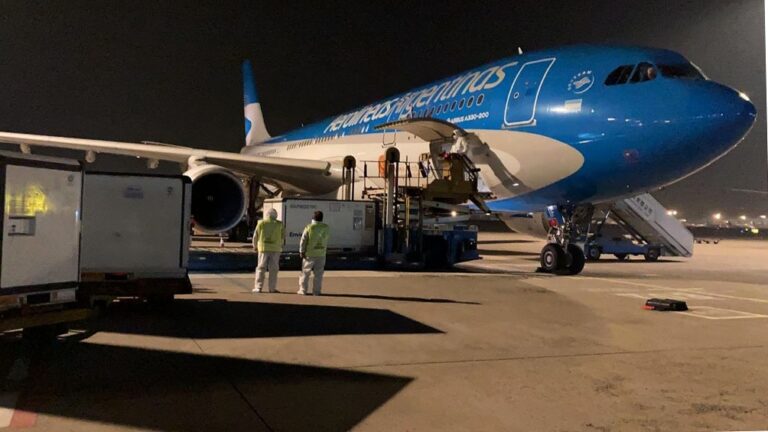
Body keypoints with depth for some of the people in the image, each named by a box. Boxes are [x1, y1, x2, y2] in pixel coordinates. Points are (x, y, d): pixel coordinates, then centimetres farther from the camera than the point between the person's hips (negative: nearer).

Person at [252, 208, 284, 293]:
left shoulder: (261, 223, 1)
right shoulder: (279, 224, 2)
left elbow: (255, 236, 3)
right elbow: (283, 237, 5)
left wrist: (255, 246, 17)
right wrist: (280, 246, 22)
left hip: (263, 248, 0)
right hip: (275, 249, 0)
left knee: (261, 268, 5)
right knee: (273, 269, 5)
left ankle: (258, 287, 2)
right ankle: (272, 288, 6)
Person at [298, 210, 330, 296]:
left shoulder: (309, 227, -10)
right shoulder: (325, 228, -2)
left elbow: (303, 240, -9)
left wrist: (301, 251, -4)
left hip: (309, 253, -2)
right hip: (321, 253, 2)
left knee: (305, 272, 7)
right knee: (318, 273, 6)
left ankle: (303, 290, 8)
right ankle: (316, 291, 5)